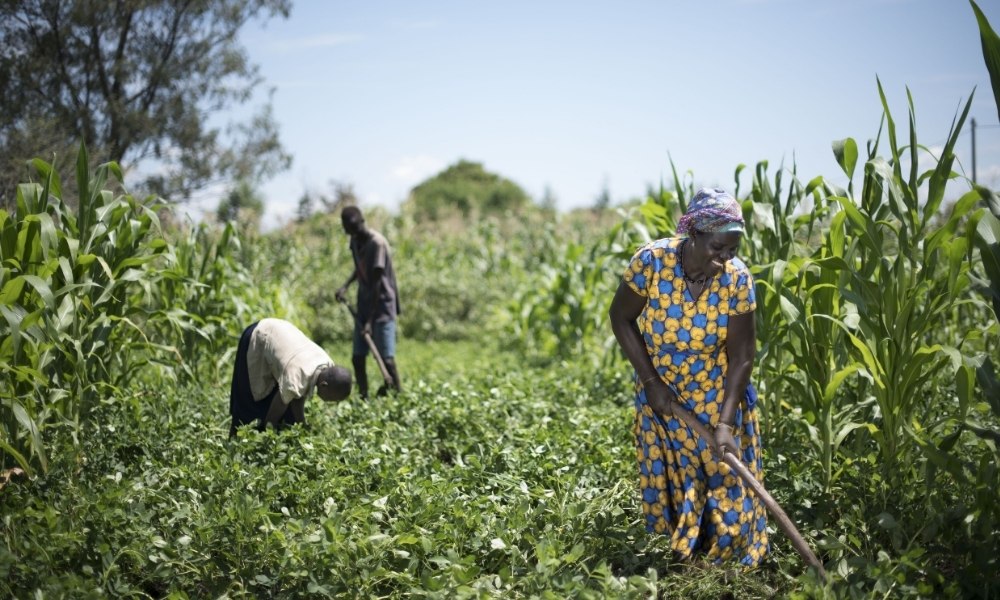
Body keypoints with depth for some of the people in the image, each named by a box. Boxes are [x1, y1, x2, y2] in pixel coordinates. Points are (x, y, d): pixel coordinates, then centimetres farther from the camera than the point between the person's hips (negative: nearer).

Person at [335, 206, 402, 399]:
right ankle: (364, 400, 14)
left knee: (386, 359, -13)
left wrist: (370, 320, -23)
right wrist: (346, 285, 2)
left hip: (382, 307, -7)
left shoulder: (377, 243, -19)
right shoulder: (355, 240, 4)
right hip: (363, 306, 8)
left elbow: (376, 283, -21)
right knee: (357, 358, 5)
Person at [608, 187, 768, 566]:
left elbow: (741, 356, -17)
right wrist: (651, 381, -13)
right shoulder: (651, 261, -23)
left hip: (717, 396, 0)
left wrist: (726, 422, -25)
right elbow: (621, 318, -9)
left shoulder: (737, 280, -21)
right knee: (670, 477, 9)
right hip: (661, 394, 0)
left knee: (724, 476, 2)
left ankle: (725, 556, 21)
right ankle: (679, 557, 27)